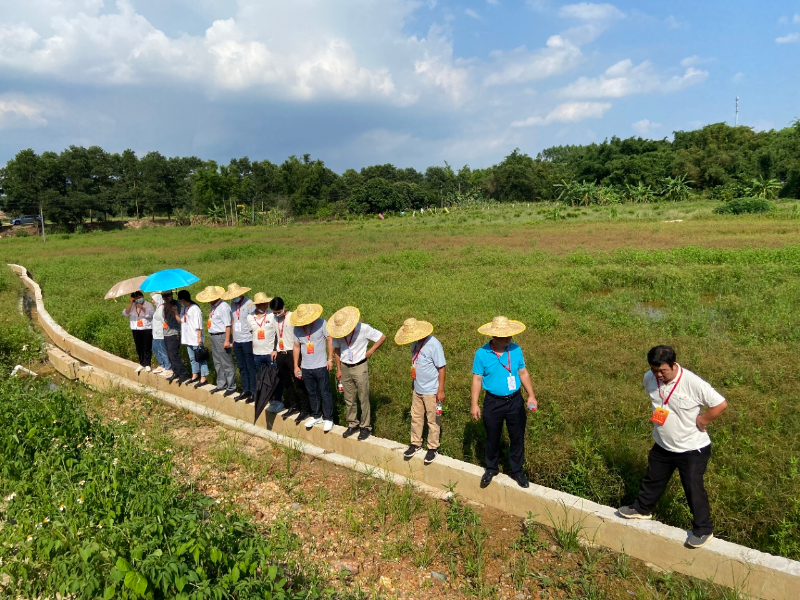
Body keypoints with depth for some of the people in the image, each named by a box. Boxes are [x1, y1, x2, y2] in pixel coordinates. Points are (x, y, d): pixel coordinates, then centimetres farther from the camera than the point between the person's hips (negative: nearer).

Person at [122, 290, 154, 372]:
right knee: (139, 347, 10)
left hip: (147, 329, -4)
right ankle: (142, 363, 21)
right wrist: (131, 304, -11)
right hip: (136, 329, 4)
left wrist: (142, 307, -24)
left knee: (147, 347, -4)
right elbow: (125, 313, -6)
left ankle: (147, 364, 4)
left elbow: (150, 314, -17)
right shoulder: (132, 306, 9)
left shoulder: (148, 304, -3)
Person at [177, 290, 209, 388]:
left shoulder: (195, 308, -14)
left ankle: (203, 378, 1)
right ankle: (195, 376, 26)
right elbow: (181, 321, 16)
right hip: (187, 338, 9)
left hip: (195, 339, -9)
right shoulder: (183, 309, 12)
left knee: (200, 358, -3)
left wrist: (199, 337, -18)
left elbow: (198, 325, -17)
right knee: (192, 358, 16)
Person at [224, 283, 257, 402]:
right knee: (242, 367, 13)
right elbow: (233, 321, 15)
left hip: (248, 341, -7)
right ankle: (246, 390, 22)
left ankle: (254, 392, 8)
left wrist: (254, 341, -13)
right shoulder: (233, 304, 7)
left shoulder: (249, 304, -13)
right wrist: (233, 338, 13)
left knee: (251, 368, 1)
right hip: (237, 341, 7)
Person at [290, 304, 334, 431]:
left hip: (320, 366, -4)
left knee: (325, 393, 2)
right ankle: (316, 416, 31)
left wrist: (330, 359, -10)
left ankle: (328, 419, 13)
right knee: (312, 394, 16)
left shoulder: (321, 323, -12)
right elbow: (296, 347, 8)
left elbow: (330, 340, -8)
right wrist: (296, 366, 9)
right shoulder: (297, 328, 0)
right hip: (306, 367, 4)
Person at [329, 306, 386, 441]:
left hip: (360, 367, -4)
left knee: (364, 399, 4)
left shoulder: (363, 329, -18)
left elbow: (382, 337, -9)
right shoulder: (337, 333, -7)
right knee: (349, 400, 13)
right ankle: (352, 424, 29)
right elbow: (337, 349, 8)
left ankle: (365, 427, 17)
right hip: (345, 368, 4)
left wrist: (371, 351, -9)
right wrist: (338, 369, 9)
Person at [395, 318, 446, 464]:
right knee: (416, 418, 18)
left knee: (433, 421, 9)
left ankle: (433, 448, 24)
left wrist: (440, 390, -17)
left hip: (431, 391, -7)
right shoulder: (415, 343, -2)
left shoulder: (434, 345, -23)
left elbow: (441, 368, -18)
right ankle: (416, 444, 34)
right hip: (417, 389, 7)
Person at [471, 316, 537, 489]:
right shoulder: (482, 354, -15)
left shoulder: (516, 350, -7)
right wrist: (474, 404, -8)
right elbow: (477, 379, -8)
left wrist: (531, 395, 0)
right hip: (493, 403, -2)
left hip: (515, 401, 2)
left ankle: (517, 471, 32)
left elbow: (523, 373, 5)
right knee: (492, 438, 15)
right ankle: (491, 468, 37)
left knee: (517, 438, 12)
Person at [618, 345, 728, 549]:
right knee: (653, 480, 22)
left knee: (694, 489, 7)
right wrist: (658, 415, 3)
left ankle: (703, 529, 26)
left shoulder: (693, 383, -29)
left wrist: (701, 421, -17)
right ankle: (642, 509, 44)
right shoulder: (649, 378, -11)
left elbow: (721, 404, -22)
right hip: (662, 446, 6)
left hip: (692, 449, -5)